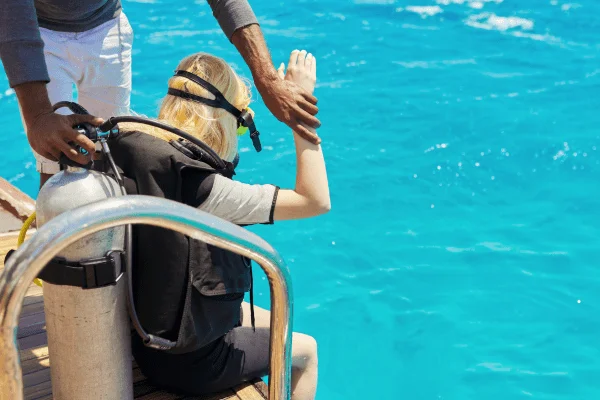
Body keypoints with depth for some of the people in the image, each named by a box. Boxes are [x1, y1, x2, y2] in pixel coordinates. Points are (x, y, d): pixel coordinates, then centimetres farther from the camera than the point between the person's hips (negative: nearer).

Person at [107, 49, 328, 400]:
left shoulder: (142, 156, -9)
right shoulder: (203, 188, -31)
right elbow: (316, 200, -27)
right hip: (191, 363, -8)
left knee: (273, 322, 30)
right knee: (306, 349, 18)